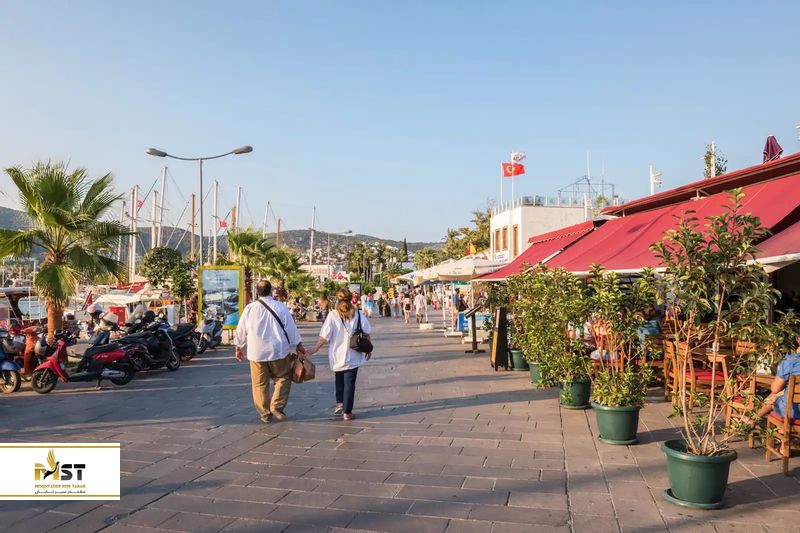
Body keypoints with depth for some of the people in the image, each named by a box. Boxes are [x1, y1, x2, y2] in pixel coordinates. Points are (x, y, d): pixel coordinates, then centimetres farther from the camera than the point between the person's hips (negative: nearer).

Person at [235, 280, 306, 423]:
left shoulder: (249, 308, -1)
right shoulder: (280, 307, -6)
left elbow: (241, 330, 7)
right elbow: (291, 328, -1)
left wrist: (239, 347, 22)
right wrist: (298, 345, 11)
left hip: (256, 352, 2)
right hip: (278, 351, -2)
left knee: (260, 384, 10)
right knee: (284, 378, 14)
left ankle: (265, 414, 14)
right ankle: (277, 407, 3)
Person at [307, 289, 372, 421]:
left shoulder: (333, 315, -8)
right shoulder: (358, 314, -4)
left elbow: (325, 336, -10)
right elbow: (366, 333, 1)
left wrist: (315, 348, 0)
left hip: (337, 355, 0)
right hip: (352, 356, 0)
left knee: (339, 381, 23)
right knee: (349, 383, 6)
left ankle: (339, 403, 13)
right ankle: (347, 412, 8)